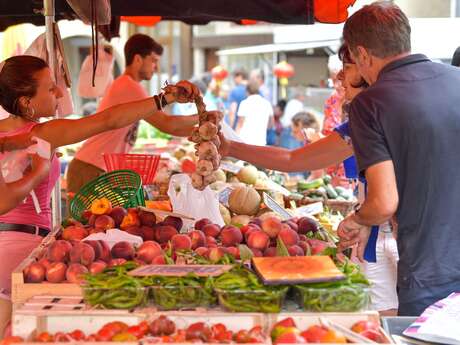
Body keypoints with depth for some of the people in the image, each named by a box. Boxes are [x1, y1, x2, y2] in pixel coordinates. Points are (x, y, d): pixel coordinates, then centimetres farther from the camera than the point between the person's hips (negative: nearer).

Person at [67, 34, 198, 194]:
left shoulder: (125, 86, 17)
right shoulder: (130, 87, -14)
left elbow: (163, 125, 18)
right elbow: (167, 124, -14)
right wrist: (201, 117, -1)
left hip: (103, 171, 10)